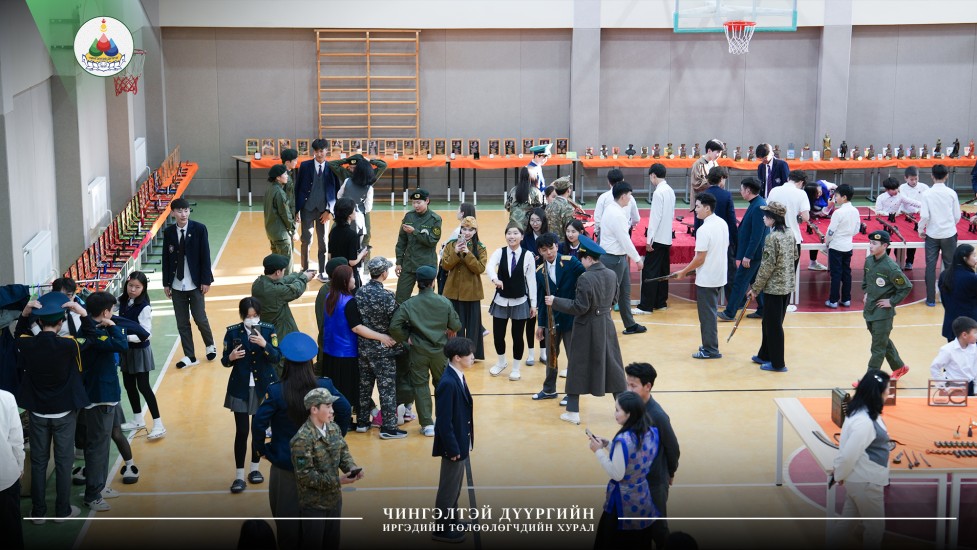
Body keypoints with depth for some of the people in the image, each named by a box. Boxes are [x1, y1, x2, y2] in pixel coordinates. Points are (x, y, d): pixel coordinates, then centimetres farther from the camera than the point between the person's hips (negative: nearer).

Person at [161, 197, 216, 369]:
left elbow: (205, 256, -6)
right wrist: (166, 283, 4)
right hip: (177, 285, 3)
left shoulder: (199, 229, -6)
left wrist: (206, 281, -9)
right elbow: (166, 259, 6)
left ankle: (210, 345, 27)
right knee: (182, 323, 5)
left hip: (195, 284, -3)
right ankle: (189, 356, 15)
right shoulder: (168, 232, 2)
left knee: (200, 319, 0)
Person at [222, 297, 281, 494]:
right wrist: (231, 357, -21)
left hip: (264, 387, 1)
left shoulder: (268, 330, -5)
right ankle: (239, 476, 2)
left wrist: (264, 344, -28)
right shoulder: (233, 332, -5)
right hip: (241, 388, -1)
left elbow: (277, 358, -11)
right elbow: (225, 361, 1)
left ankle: (255, 469, 27)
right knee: (241, 431, -3)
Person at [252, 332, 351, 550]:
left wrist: (261, 448, -6)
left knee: (287, 511, 13)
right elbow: (345, 410, -4)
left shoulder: (276, 392, -19)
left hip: (285, 461, -3)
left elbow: (259, 423, -22)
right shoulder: (324, 386, -10)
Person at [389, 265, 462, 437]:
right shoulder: (444, 302, -7)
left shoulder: (409, 304, -12)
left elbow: (394, 326, -18)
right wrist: (449, 331, 21)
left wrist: (406, 338, -1)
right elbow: (456, 325, -2)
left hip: (418, 351, -2)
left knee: (420, 385, 8)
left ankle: (427, 424, 5)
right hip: (439, 350, 2)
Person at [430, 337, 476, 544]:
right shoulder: (448, 383, -27)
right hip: (454, 445, -9)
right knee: (449, 488, 5)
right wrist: (453, 449, -20)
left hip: (461, 443, 9)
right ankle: (442, 529, 18)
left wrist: (463, 445, 16)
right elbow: (444, 421, -25)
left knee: (455, 487, 21)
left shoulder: (458, 377, 3)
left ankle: (451, 523, 35)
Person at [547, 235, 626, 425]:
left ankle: (573, 412, 9)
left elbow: (579, 307, -19)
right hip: (607, 326, 6)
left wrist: (555, 301, -13)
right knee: (612, 366, 14)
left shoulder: (585, 278, -20)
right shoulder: (612, 275, 1)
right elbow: (613, 302, 10)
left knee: (578, 368, 5)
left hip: (587, 329, -6)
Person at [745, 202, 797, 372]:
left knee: (773, 326, 2)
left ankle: (777, 363, 9)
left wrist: (755, 288, -10)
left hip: (774, 287, -8)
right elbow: (794, 257, 14)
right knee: (769, 322, 20)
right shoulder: (790, 235, 5)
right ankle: (765, 355, 31)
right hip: (787, 286, 8)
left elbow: (767, 266, -19)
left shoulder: (772, 238, -19)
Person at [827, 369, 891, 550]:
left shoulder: (865, 413, 3)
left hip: (860, 480, 9)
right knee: (875, 527, 9)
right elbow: (849, 454, -27)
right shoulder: (864, 421, -29)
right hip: (865, 482, -9)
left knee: (846, 521, 18)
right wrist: (839, 476, -11)